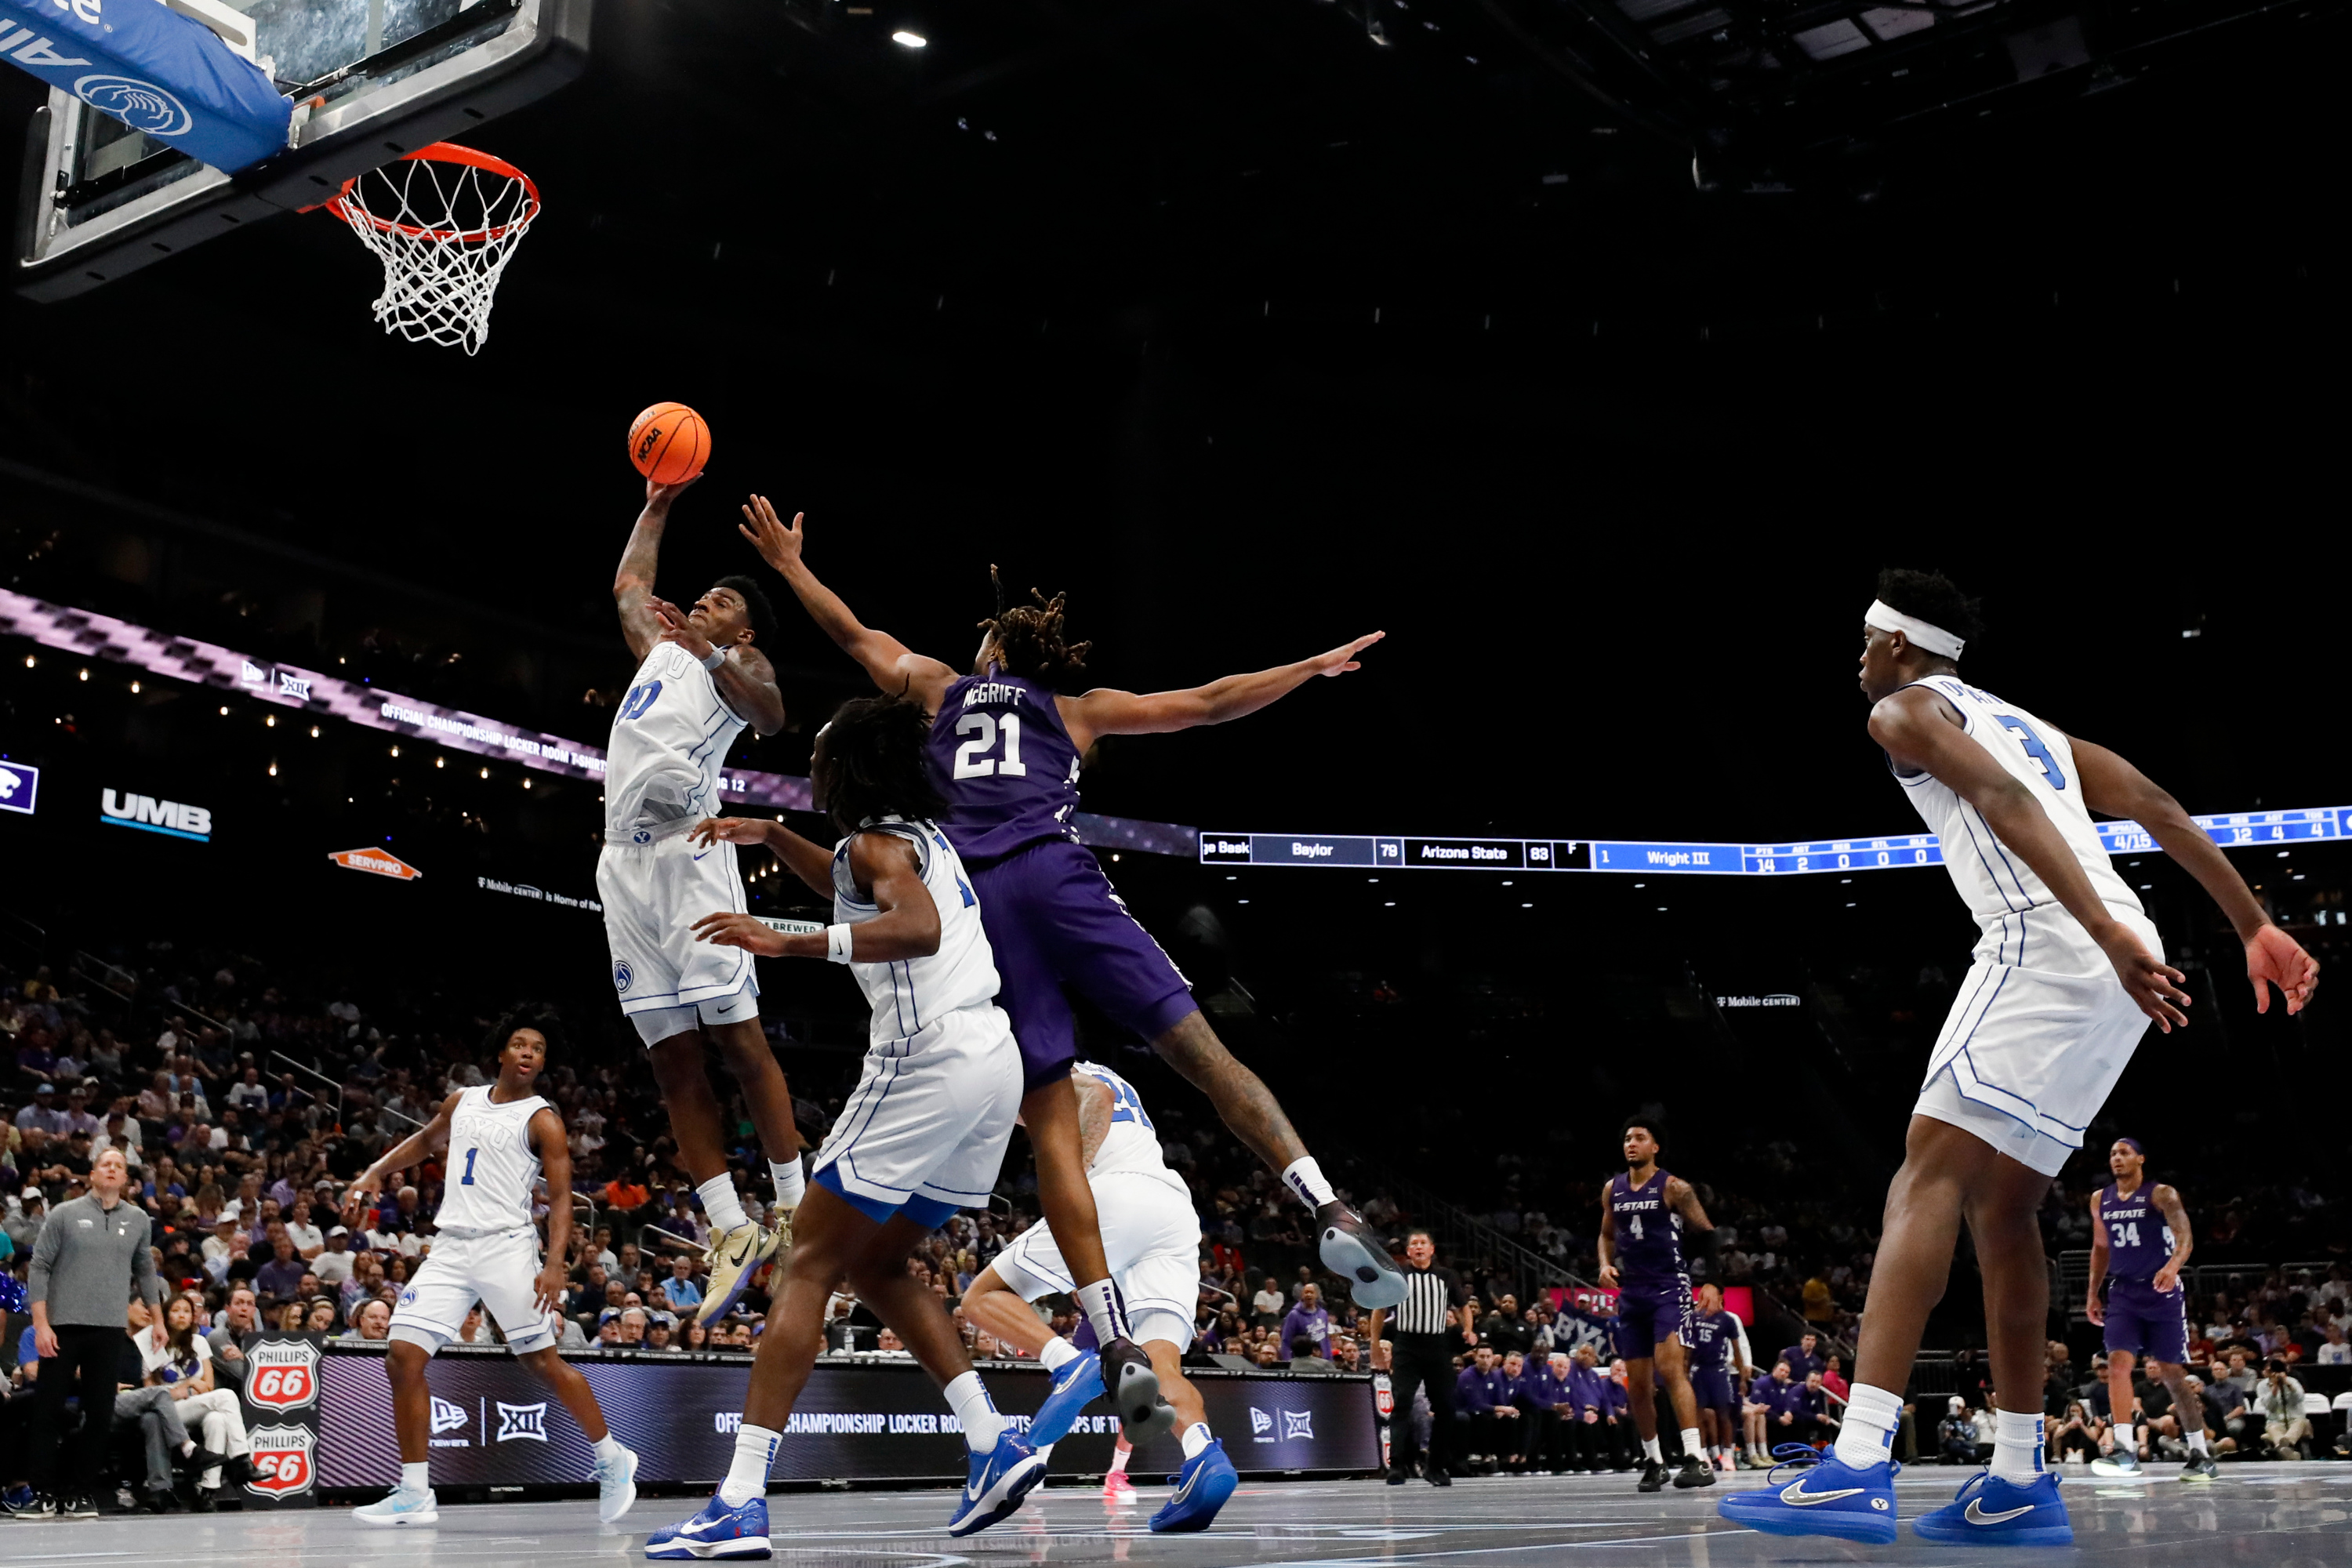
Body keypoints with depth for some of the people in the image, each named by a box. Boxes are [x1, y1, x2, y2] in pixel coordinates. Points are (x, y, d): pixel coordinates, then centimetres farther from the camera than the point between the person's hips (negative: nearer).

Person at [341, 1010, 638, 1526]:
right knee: (403, 1357, -5)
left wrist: (555, 1264, -19)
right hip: (449, 1249, 5)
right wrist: (375, 1173, 20)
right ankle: (416, 1494, 2)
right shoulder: (463, 1102, 14)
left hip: (506, 1246, -5)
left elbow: (560, 1198, -6)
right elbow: (425, 1140, 33)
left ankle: (613, 1461, 12)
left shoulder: (542, 1121, -2)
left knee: (543, 1361, -5)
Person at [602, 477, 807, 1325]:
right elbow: (629, 582, 44)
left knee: (737, 1038, -10)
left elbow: (770, 714, -14)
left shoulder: (739, 665, 9)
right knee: (672, 1058, 0)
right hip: (624, 864, 7)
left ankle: (795, 1210, -4)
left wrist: (710, 653, -26)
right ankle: (731, 1231, 1)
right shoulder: (661, 651, 29)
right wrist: (657, 505, 42)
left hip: (687, 851, -6)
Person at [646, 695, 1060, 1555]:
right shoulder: (921, 836, 22)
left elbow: (918, 930, -26)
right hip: (994, 1059, 9)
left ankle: (740, 1503, -10)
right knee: (875, 1262, 19)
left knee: (810, 1262, -5)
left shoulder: (875, 841, -5)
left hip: (928, 1059, -9)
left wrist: (788, 942, -26)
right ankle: (995, 1444, 9)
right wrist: (768, 834, 38)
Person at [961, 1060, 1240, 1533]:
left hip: (1116, 1193, -7)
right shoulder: (1123, 1088, 39)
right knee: (1161, 1366, -6)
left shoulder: (1059, 1078, 16)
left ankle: (1070, 1365, -24)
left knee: (984, 1297, 4)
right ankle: (1204, 1456, -38)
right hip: (1178, 1211, 7)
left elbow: (1098, 1094, -6)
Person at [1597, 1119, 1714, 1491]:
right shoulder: (1612, 1190, 10)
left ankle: (1695, 1459, -25)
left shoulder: (1673, 1188, -5)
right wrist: (1606, 1263, 5)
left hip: (1669, 1289, -6)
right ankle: (1653, 1461, 23)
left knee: (1671, 1368, -21)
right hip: (1631, 1293, 6)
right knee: (1637, 1384, 8)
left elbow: (1706, 1234, -2)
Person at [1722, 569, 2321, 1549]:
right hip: (2122, 969, 8)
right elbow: (2161, 811, 23)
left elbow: (2001, 798, -12)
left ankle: (1858, 1470, -27)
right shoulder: (2026, 724, 32)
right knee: (1998, 1206, 14)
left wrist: (2106, 930, -24)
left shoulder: (1904, 709, 7)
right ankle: (2020, 1485, 15)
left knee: (1930, 1178, -14)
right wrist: (2256, 928, 19)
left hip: (2045, 947, -8)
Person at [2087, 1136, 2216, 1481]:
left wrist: (2173, 1265, -40)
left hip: (2162, 1292, -4)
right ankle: (2126, 1450, -19)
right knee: (2118, 1363, -14)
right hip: (2123, 1293, 4)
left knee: (2172, 1373, 0)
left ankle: (2201, 1454, 13)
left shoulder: (2161, 1195, -7)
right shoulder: (2100, 1200, 10)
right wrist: (2093, 1293, 15)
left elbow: (2184, 1235, -21)